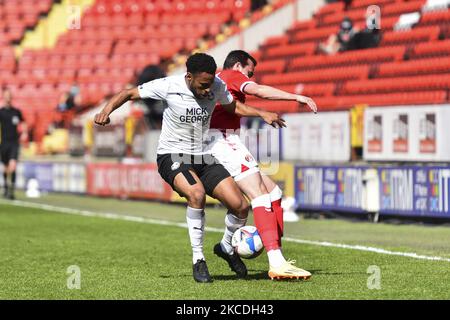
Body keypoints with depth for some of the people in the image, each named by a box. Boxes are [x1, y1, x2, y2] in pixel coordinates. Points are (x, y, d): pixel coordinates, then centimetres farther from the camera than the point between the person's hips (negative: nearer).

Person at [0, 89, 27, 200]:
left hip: (15, 142, 0)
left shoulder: (16, 112, 7)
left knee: (13, 166, -15)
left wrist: (24, 132, 5)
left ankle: (11, 191, -15)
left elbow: (22, 123, 22)